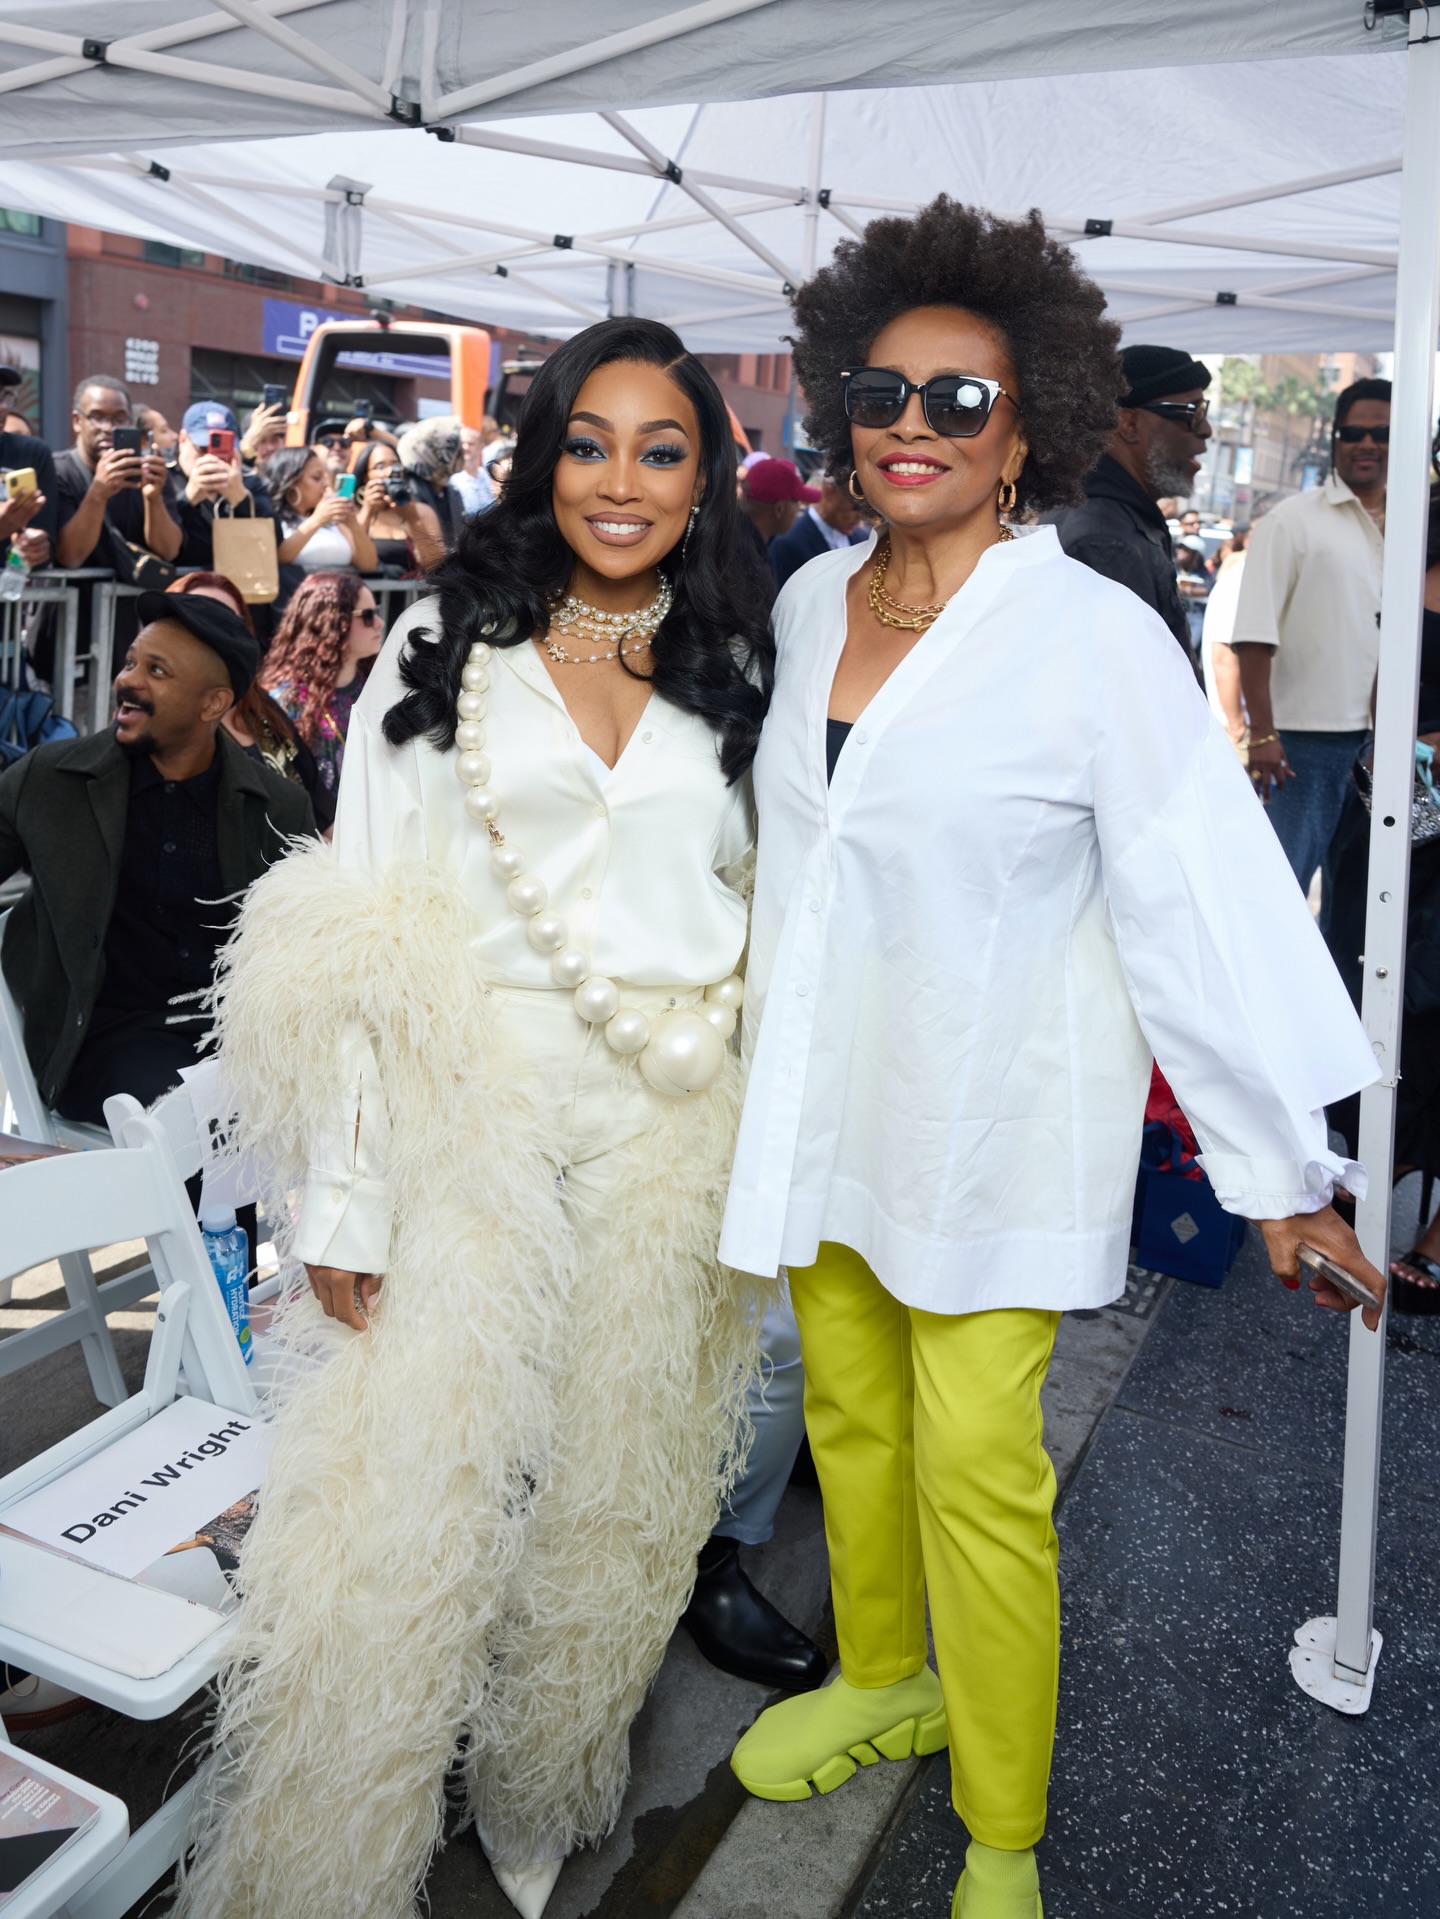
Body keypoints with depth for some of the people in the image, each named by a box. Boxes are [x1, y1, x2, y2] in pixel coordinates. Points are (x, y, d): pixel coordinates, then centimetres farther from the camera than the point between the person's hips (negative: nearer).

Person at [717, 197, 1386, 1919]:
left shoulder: (1092, 635, -16)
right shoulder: (809, 602, 3)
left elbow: (1203, 898, -16)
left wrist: (1280, 1164, -15)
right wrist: (746, 1027, 22)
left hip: (989, 1120, -5)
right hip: (819, 1097, 6)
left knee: (976, 1468, 0)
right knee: (847, 1412, 18)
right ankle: (884, 1681, 44)